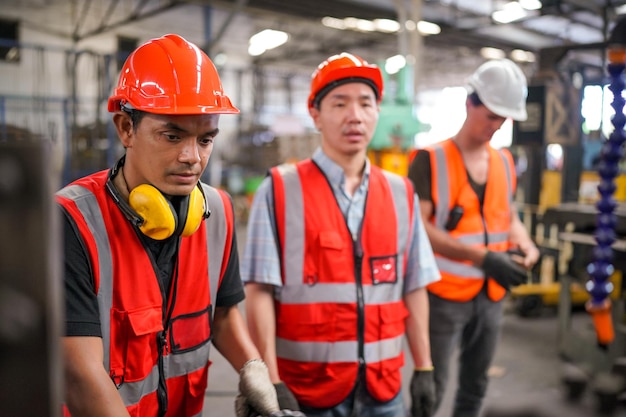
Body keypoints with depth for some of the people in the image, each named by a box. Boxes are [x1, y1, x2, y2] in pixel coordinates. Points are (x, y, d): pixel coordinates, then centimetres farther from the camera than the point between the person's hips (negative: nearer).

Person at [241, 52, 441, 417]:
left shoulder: (401, 194, 4)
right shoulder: (280, 191, -7)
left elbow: (414, 288, 7)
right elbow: (260, 291, -10)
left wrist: (424, 369, 5)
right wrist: (271, 382, -14)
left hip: (383, 386, 4)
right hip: (306, 386, -3)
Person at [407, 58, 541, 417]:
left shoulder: (505, 162, 8)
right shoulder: (431, 160, -11)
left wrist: (527, 247, -4)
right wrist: (483, 257, -27)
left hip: (492, 296, 6)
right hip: (444, 295, -6)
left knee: (476, 385, 19)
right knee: (432, 387, -1)